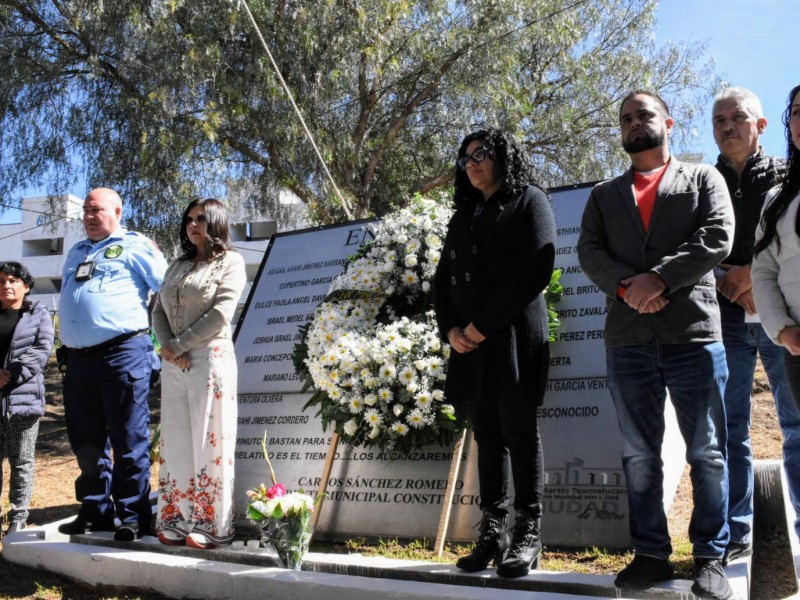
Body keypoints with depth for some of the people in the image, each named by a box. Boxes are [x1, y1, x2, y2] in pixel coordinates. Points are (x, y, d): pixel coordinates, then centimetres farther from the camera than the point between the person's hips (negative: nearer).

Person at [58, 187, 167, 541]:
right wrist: (66, 344, 20)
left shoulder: (134, 246, 2)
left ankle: (134, 517, 2)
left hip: (122, 353, -7)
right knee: (87, 442, 11)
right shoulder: (76, 253, 23)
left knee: (129, 441, -4)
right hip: (78, 358, 7)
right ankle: (95, 512, 21)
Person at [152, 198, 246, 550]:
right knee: (176, 442, 6)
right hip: (173, 364, 6)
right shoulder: (178, 266, 19)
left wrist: (179, 345, -11)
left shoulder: (230, 262, 1)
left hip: (210, 358, -6)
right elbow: (158, 310, 13)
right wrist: (167, 346, -6)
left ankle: (211, 525, 2)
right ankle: (179, 520, 13)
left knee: (209, 442, -3)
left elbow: (221, 312, -11)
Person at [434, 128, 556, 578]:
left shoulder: (529, 201, 4)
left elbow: (537, 270, -9)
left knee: (519, 433, -4)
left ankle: (529, 535, 2)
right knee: (487, 436, 5)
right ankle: (492, 534, 8)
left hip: (515, 338, -5)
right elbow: (443, 279, 19)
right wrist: (450, 328, 0)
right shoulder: (464, 215, 22)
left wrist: (485, 324, -13)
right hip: (471, 343, 6)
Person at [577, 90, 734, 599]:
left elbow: (718, 237, -4)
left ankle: (710, 557, 9)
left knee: (707, 451, 0)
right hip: (628, 338, 3)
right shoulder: (604, 195, 20)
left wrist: (660, 277, -16)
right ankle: (651, 554, 14)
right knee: (639, 454, 5)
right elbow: (589, 251, 5)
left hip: (694, 331, -2)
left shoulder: (703, 178, 12)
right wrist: (625, 285, -15)